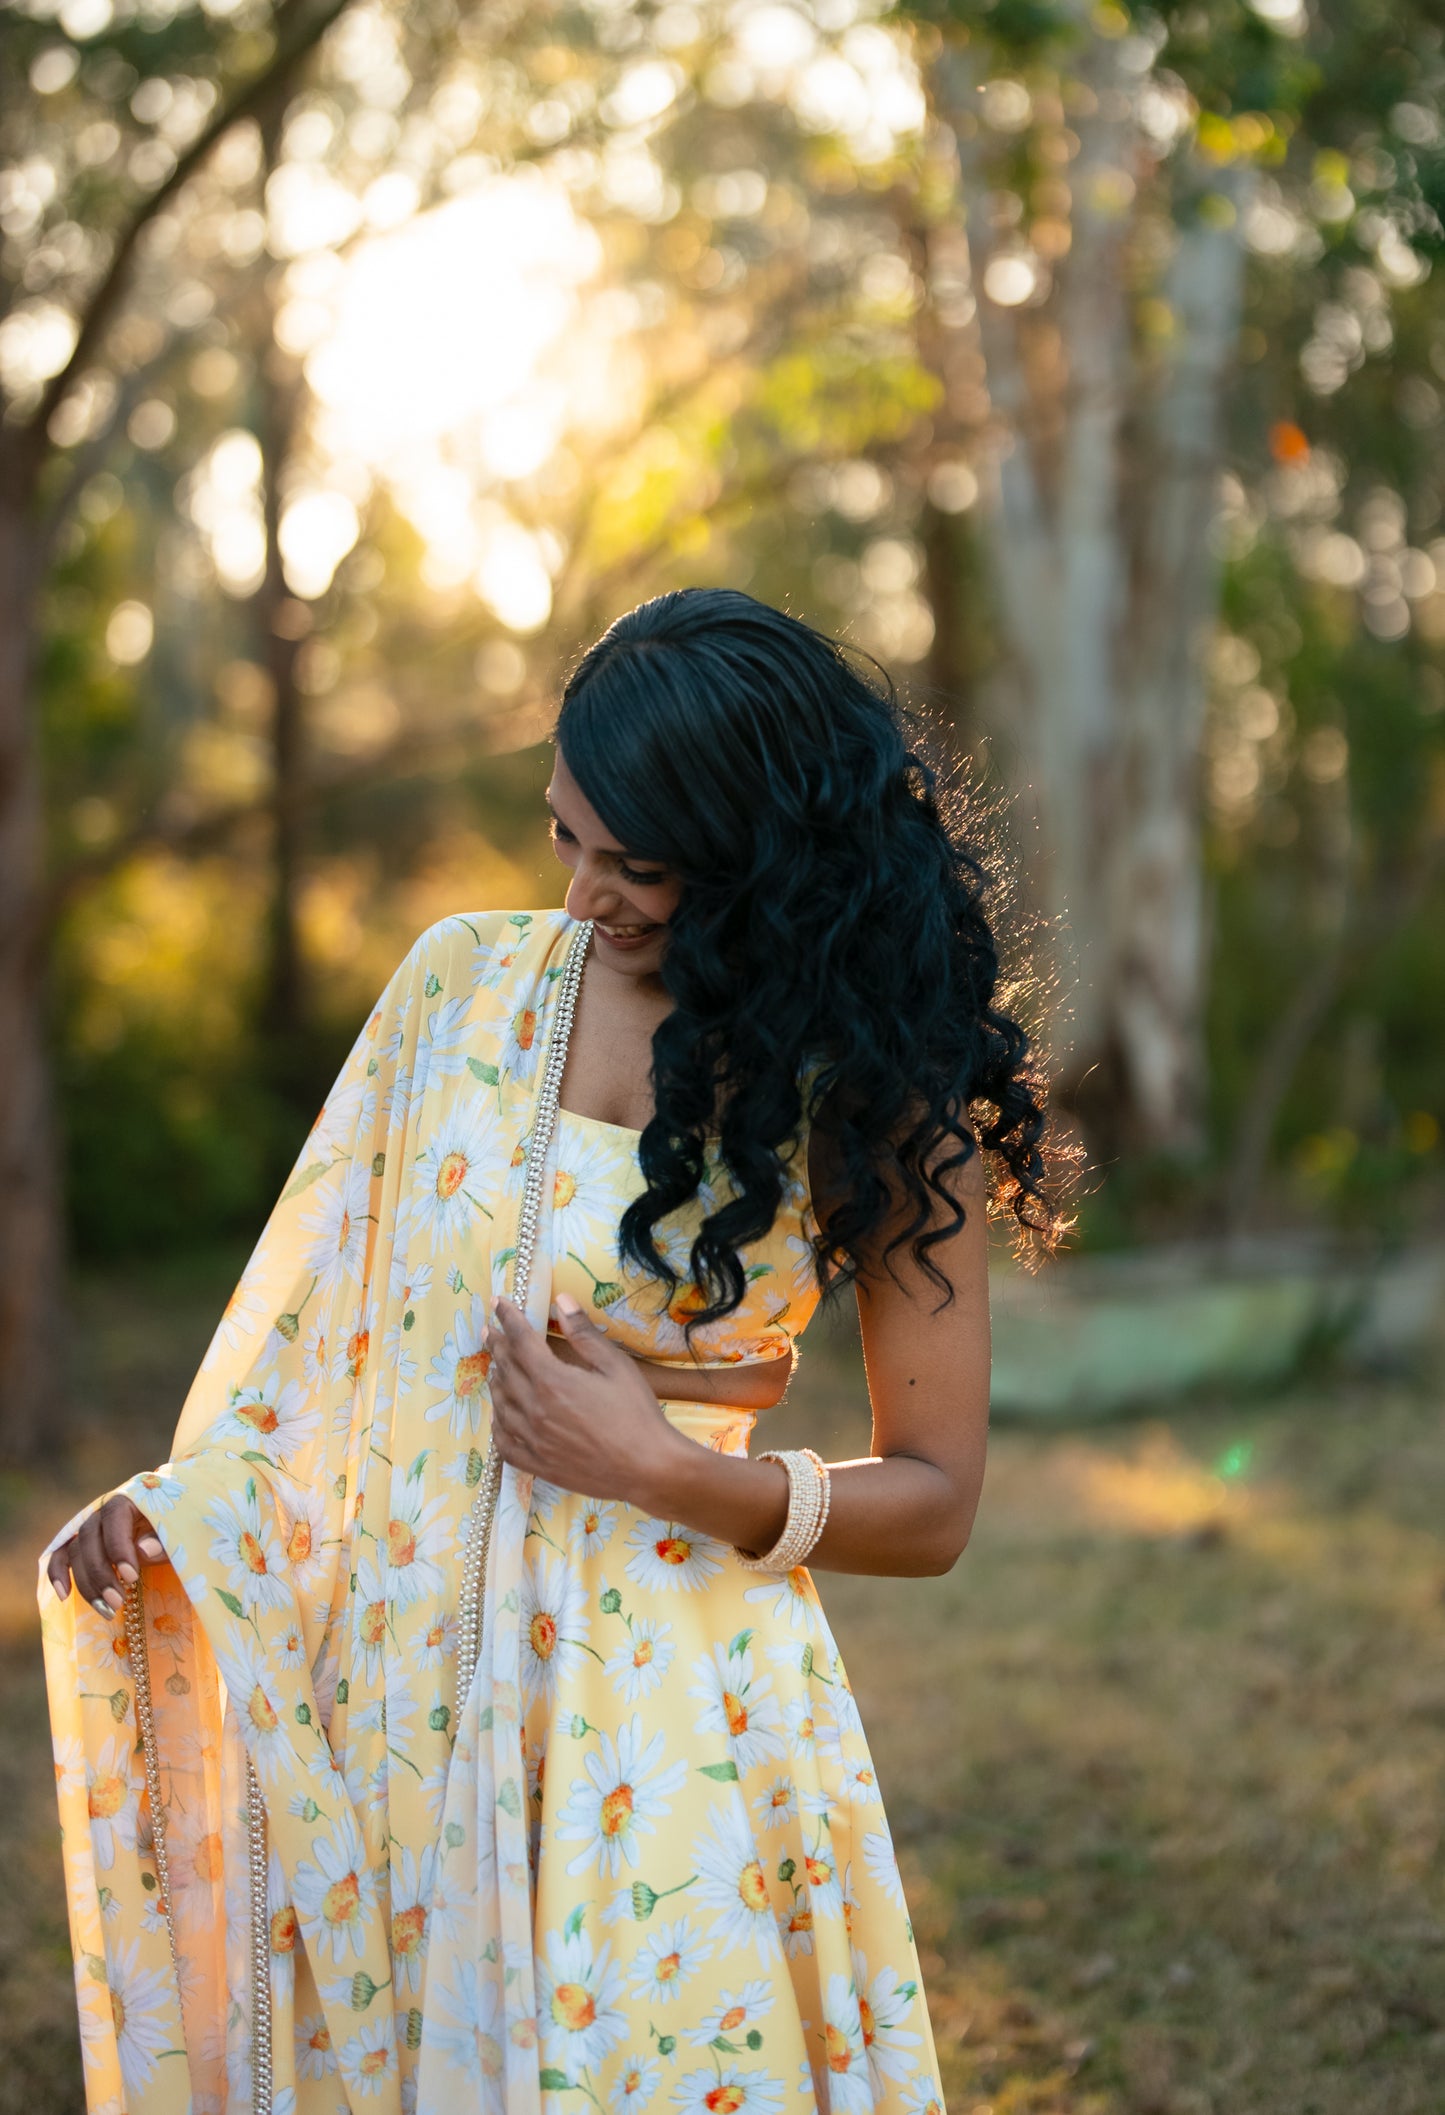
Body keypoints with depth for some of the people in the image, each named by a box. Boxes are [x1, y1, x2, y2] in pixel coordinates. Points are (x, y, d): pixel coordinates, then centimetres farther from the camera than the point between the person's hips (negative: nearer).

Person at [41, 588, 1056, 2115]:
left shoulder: (877, 1095, -6)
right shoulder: (465, 983, 3)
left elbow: (931, 1505, -3)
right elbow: (323, 1307, 9)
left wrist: (663, 1471, -16)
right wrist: (180, 1506, -6)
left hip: (663, 1723, -3)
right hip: (397, 1682, 4)